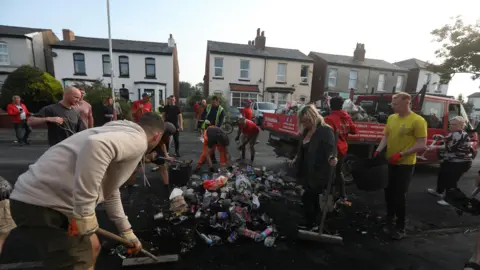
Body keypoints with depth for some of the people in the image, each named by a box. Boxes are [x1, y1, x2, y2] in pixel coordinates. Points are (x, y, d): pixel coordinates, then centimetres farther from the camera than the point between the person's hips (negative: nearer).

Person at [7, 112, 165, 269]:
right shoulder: (137, 140, -13)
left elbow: (111, 194, 26)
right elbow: (95, 145, -37)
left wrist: (127, 233, 34)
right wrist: (85, 213, -28)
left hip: (43, 199, 10)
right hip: (42, 205, -10)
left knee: (92, 248, 25)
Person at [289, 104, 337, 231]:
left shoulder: (325, 130, -17)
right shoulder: (307, 131, 9)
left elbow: (331, 147, -28)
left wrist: (332, 157, -47)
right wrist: (296, 159, 26)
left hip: (320, 172, -8)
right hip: (308, 171, 8)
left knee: (307, 197, -4)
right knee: (313, 197, 17)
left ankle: (310, 224, 13)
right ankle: (312, 223, 30)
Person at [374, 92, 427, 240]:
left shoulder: (418, 121, -14)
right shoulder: (391, 118, 4)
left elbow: (421, 145, -16)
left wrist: (401, 154, -23)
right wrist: (378, 150, -5)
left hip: (405, 165, -5)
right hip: (389, 162, 6)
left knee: (400, 196, 3)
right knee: (389, 193, 18)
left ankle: (400, 228, 22)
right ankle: (389, 220, 40)